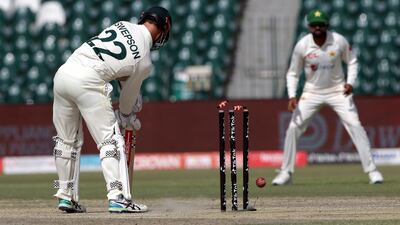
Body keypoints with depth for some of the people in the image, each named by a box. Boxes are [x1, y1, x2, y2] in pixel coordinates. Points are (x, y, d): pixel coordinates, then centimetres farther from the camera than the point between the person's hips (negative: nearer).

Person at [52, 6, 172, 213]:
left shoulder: (122, 25, 15)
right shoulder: (144, 62, -1)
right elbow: (129, 95, 14)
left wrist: (134, 101, 29)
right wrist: (127, 116, 34)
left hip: (63, 73, 7)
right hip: (87, 82, -7)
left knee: (67, 140, 17)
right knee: (110, 140, 0)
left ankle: (66, 196, 23)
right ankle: (117, 198, -9)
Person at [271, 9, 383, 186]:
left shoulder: (339, 41, -15)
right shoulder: (302, 45, -15)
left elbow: (351, 62, 1)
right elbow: (293, 73, -4)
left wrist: (350, 82, -16)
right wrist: (292, 96, -17)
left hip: (337, 91, -1)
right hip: (312, 92, 1)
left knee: (355, 126, -12)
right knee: (293, 128, -7)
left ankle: (371, 170, -6)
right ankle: (286, 173, 6)